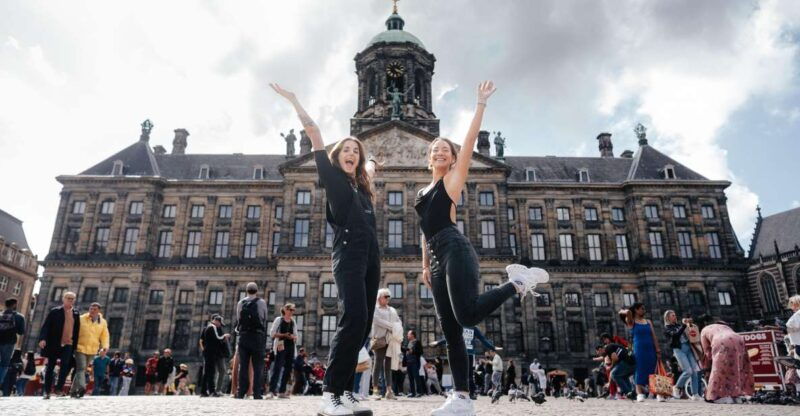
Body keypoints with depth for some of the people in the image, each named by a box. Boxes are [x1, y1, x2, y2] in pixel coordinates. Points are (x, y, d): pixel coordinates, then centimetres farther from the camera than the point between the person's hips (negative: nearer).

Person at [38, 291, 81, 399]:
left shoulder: (76, 313, 10)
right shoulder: (55, 311, 3)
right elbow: (46, 326, -5)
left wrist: (75, 344, 7)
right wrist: (43, 339, -19)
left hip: (68, 344, 1)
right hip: (54, 344, -1)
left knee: (65, 366, -12)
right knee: (50, 367, 6)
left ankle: (59, 388, -8)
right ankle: (46, 391, 15)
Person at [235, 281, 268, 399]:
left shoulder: (240, 303, 7)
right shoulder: (262, 303, 0)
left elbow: (238, 320, 7)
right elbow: (264, 321, 1)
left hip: (243, 336, 2)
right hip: (258, 336, -2)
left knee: (243, 366, 6)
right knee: (258, 366, 1)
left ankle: (241, 392, 6)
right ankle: (257, 393, -2)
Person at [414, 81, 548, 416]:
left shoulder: (454, 178, 9)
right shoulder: (423, 192, 26)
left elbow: (470, 139, 1)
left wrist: (481, 103, 0)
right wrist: (425, 265, 22)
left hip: (456, 249, -7)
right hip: (438, 259, 7)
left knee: (468, 315, -26)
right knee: (450, 332, 1)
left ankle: (519, 281, -4)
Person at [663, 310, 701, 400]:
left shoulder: (679, 325, 20)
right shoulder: (667, 328, 3)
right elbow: (676, 334, -14)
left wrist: (689, 323, 7)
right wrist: (684, 325, -16)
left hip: (688, 348, 6)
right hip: (678, 349, -6)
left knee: (694, 371, -5)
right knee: (688, 371, -15)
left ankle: (695, 394, -1)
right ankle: (677, 387, 5)